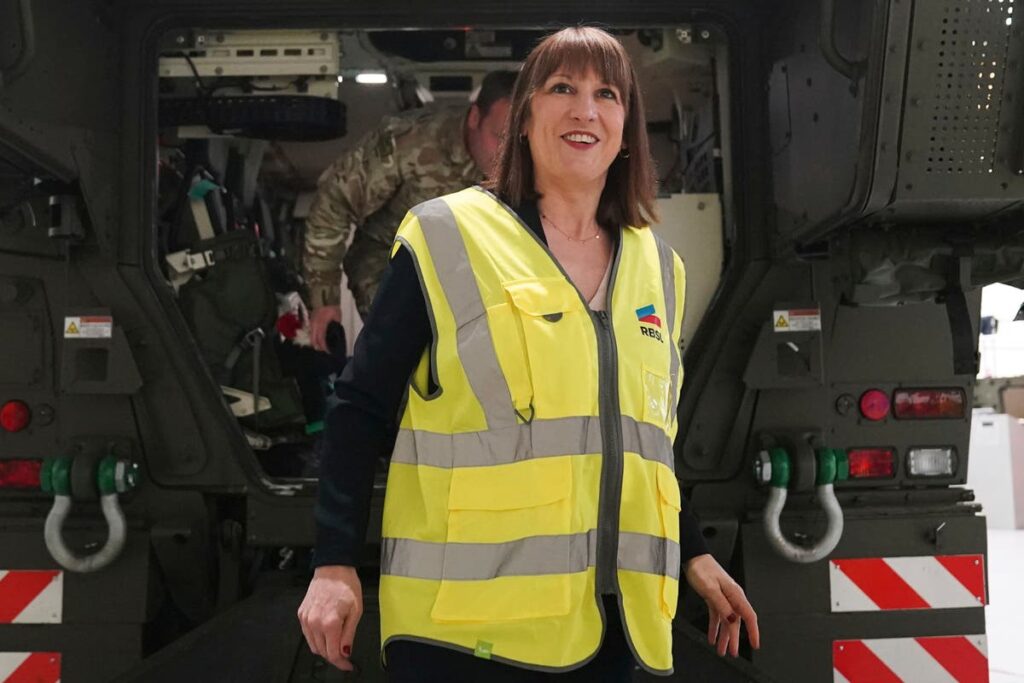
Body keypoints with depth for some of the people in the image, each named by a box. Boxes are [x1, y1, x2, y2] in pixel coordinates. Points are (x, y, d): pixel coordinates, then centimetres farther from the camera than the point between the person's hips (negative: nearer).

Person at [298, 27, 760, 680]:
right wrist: (335, 563, -10)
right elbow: (362, 409, -5)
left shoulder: (658, 267, 9)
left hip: (606, 617, 5)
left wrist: (694, 555, 16)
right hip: (466, 618, -4)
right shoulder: (447, 238, -7)